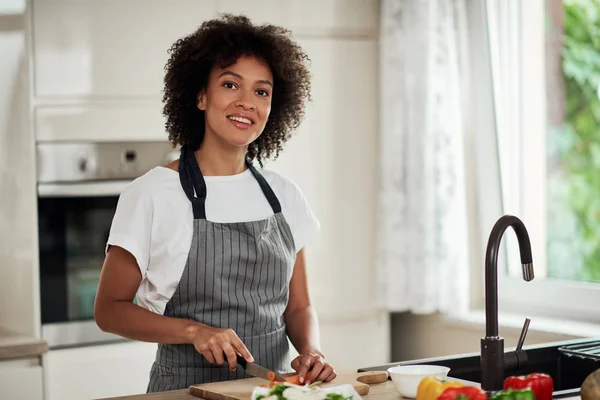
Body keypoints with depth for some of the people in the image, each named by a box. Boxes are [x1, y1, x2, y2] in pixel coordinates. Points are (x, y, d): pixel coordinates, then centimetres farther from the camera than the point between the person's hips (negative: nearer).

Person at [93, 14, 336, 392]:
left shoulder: (285, 196, 8)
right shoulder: (153, 194, -5)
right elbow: (110, 309, -1)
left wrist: (310, 351, -6)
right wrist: (195, 330, -14)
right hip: (188, 386, -2)